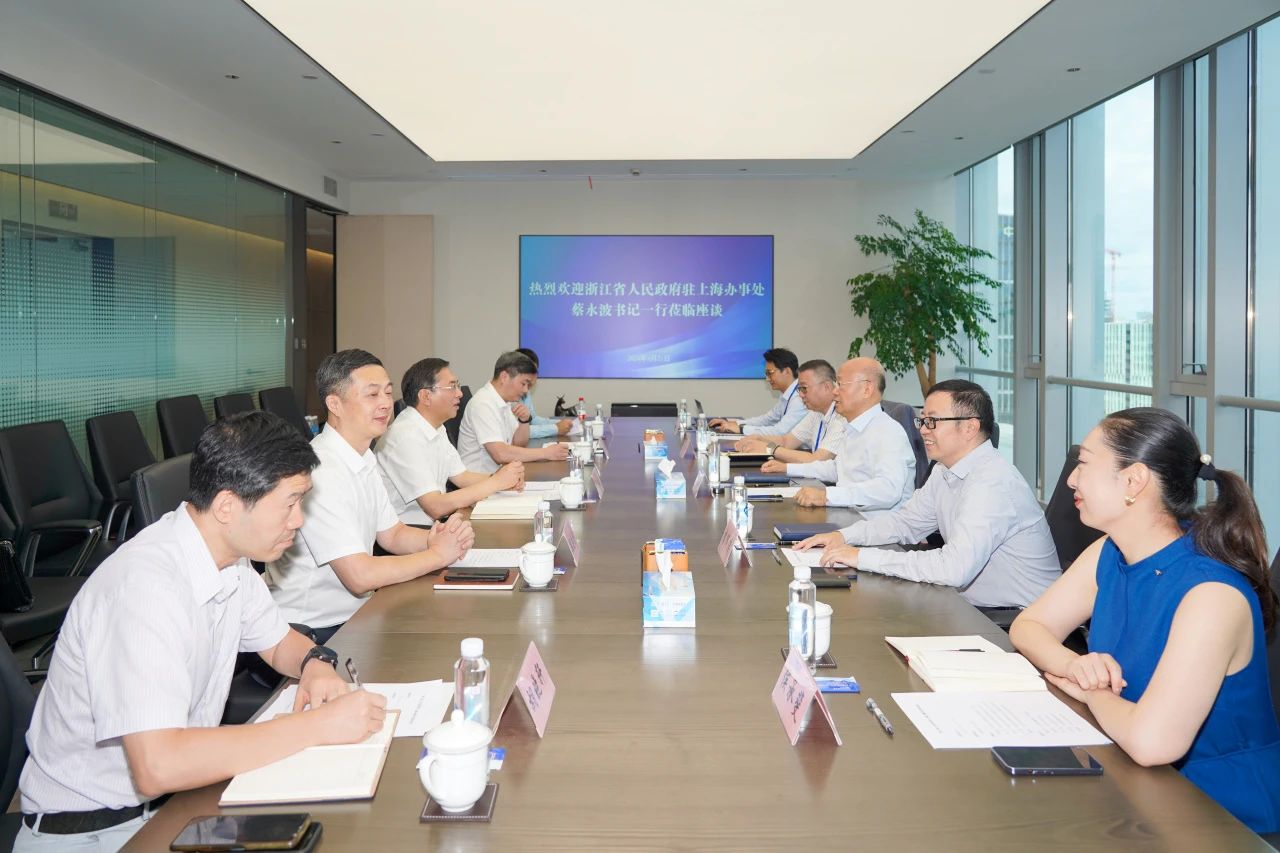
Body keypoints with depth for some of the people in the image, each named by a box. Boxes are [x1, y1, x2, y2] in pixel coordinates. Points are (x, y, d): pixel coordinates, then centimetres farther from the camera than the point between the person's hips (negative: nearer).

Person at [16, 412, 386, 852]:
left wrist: (315, 663, -8)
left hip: (177, 793, 7)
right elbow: (157, 766, -36)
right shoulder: (146, 584, -28)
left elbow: (278, 641, 15)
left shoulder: (230, 558, -3)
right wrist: (318, 725, -30)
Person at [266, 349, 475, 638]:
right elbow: (359, 576, -25)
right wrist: (438, 554, -14)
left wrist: (434, 538, -6)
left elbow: (392, 534, 15)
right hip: (314, 632, -9)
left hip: (356, 613, 9)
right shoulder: (322, 472, -23)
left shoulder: (364, 460, 8)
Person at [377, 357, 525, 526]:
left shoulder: (435, 429, 9)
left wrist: (506, 478, -5)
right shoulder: (406, 436, -21)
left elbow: (461, 476, 14)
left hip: (431, 526, 9)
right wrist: (496, 482, -19)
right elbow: (436, 507, -24)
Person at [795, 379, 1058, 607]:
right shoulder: (945, 471, 6)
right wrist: (843, 536, 2)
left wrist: (864, 557, -27)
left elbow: (955, 568, -33)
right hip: (974, 607, 8)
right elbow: (906, 521, 18)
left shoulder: (992, 483, -25)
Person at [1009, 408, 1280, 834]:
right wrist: (1074, 665, -16)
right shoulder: (1109, 555, -3)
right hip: (1132, 786, 6)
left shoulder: (1212, 595, -28)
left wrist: (1089, 691, -16)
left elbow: (1151, 742, -37)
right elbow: (1028, 625, 6)